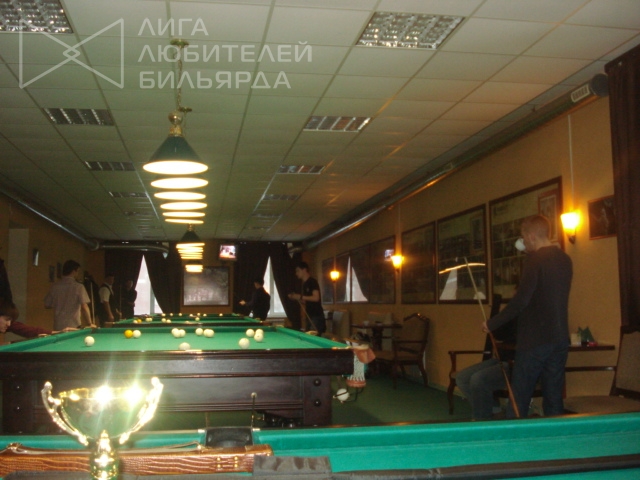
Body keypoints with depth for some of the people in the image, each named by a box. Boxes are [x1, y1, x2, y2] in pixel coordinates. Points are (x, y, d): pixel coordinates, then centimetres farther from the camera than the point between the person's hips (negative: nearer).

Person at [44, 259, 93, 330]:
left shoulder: (54, 286, 4)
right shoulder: (79, 287, -8)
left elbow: (47, 305, 11)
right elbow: (84, 307, -12)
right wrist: (90, 323, -5)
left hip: (57, 326, 4)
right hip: (73, 326, -4)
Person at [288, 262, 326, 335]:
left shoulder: (313, 282, -10)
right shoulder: (304, 284, 17)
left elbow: (316, 298, -21)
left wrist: (300, 296, -17)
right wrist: (296, 298, 6)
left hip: (316, 316, -9)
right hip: (309, 316, 9)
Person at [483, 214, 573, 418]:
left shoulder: (535, 259, -12)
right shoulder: (565, 259, 11)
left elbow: (521, 300, -18)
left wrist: (492, 323, -8)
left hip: (535, 340, -8)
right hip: (560, 340, 8)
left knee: (518, 401, -1)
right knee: (554, 399, 10)